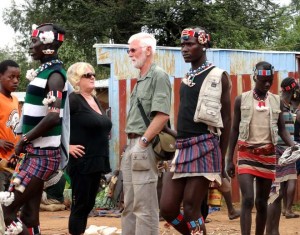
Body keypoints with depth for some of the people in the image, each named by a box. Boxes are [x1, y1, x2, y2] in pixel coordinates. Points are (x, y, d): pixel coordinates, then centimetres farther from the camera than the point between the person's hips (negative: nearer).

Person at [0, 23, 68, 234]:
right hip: (34, 153, 9)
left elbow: (53, 117, -24)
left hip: (42, 155, -9)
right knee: (29, 214, 8)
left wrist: (24, 140, -14)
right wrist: (24, 144, 9)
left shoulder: (54, 75, -14)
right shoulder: (43, 72, 14)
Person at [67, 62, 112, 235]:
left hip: (97, 162, 8)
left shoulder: (95, 100, 14)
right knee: (80, 205, -4)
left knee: (88, 205, 12)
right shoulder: (73, 100, -11)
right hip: (82, 161, -8)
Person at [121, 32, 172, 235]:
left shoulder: (159, 76, -9)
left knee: (145, 205, -9)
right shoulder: (141, 80, 19)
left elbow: (162, 115, -19)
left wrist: (143, 142, -19)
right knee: (130, 204, 13)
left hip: (144, 148, -10)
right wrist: (131, 144, 15)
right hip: (133, 146, 10)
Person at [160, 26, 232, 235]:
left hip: (204, 147, -7)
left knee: (191, 209, -10)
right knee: (167, 208, 1)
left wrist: (222, 157, -8)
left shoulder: (218, 76, -2)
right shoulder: (186, 78, 18)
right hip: (182, 147, 7)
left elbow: (226, 119, -4)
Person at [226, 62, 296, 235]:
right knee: (248, 200, -15)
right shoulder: (241, 100, 0)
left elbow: (282, 129, 7)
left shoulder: (277, 101, 6)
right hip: (246, 154, -2)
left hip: (268, 156, 2)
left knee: (262, 202, 9)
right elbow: (235, 130, 4)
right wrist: (230, 160, 1)